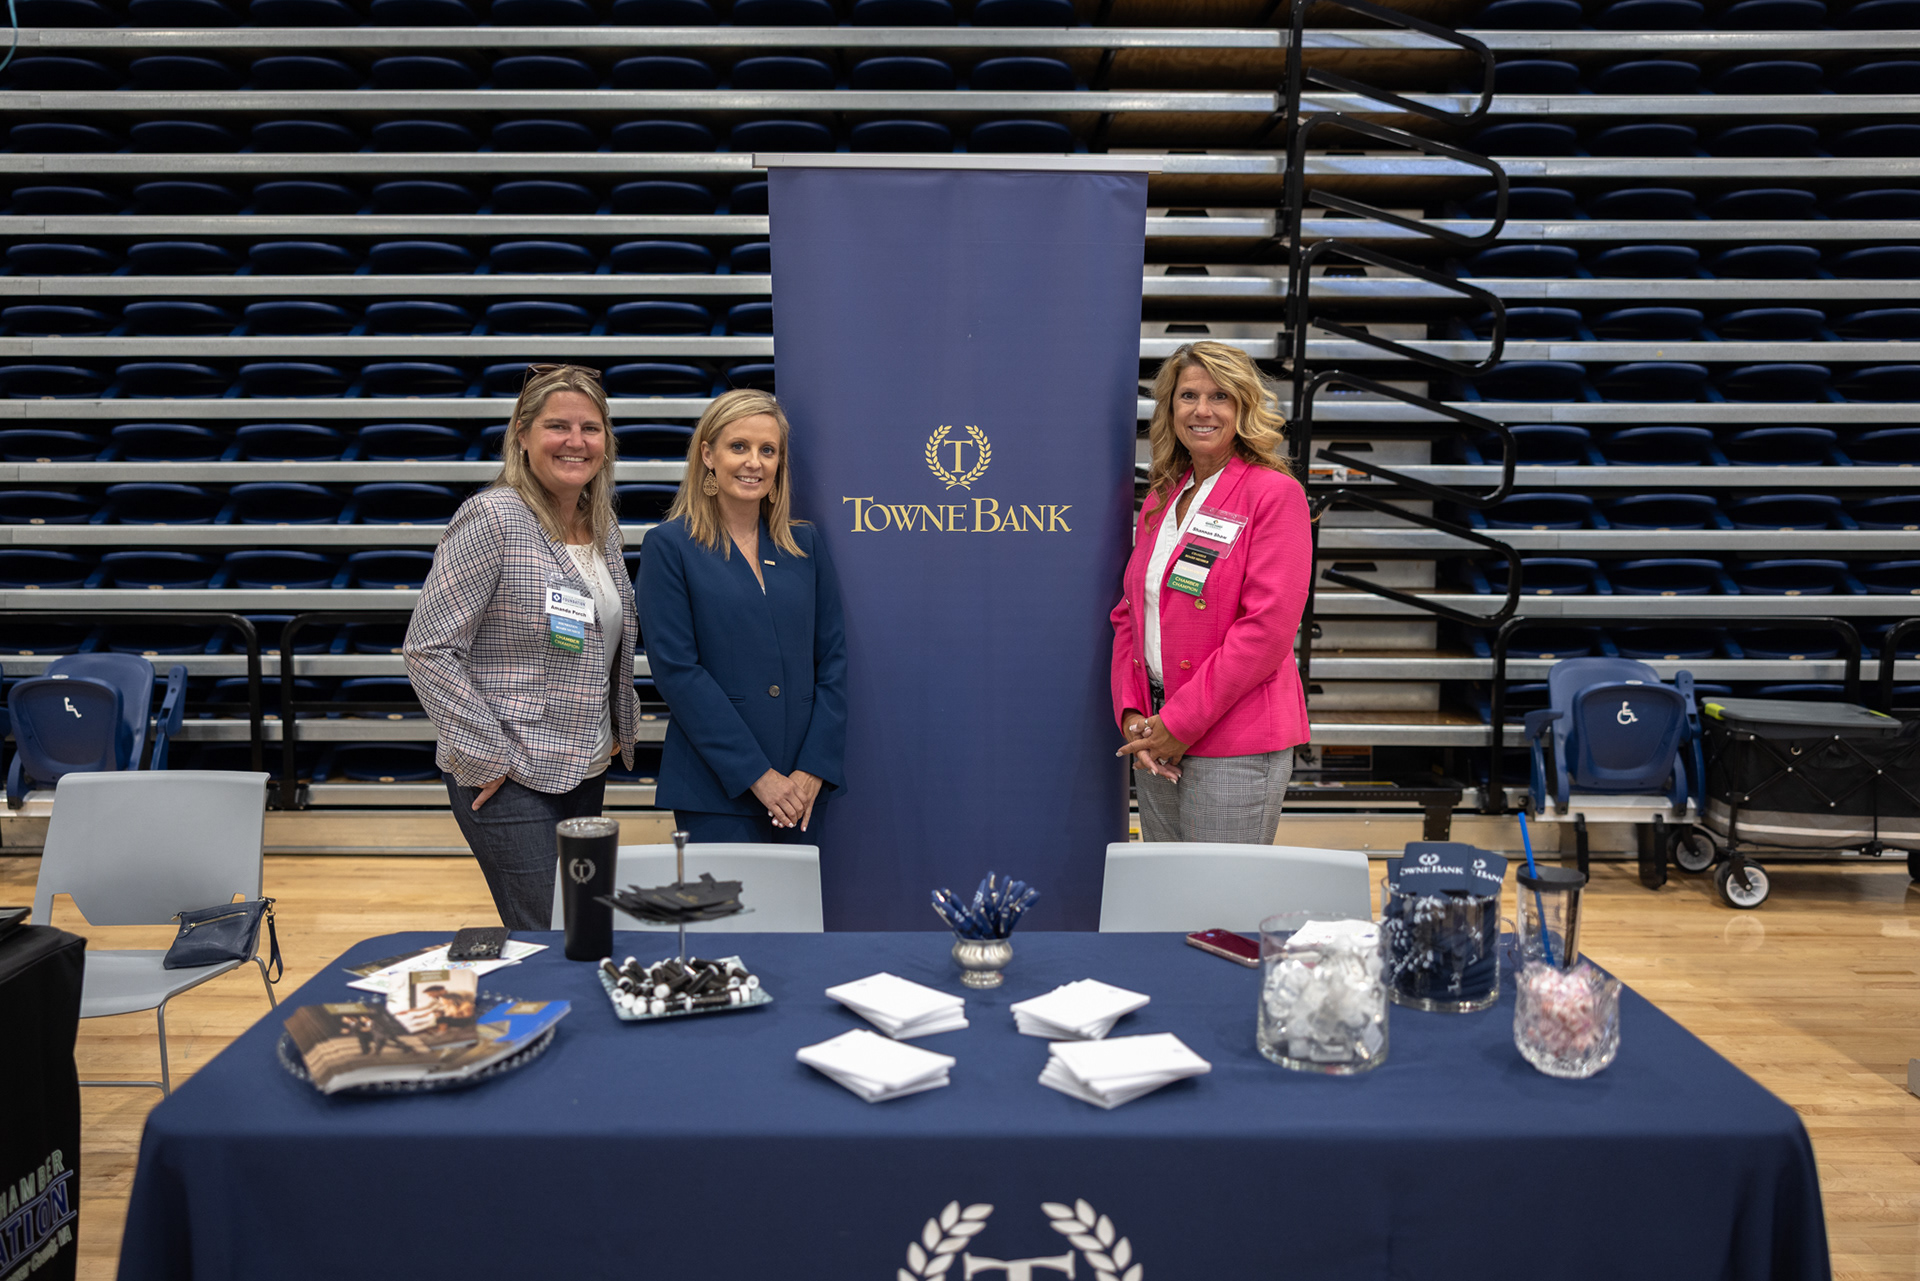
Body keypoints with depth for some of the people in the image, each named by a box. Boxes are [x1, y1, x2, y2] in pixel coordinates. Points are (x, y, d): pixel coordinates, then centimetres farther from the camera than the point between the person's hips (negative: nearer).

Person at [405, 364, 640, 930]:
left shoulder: (603, 526, 9)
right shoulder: (493, 517, -13)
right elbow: (429, 650, -15)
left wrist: (619, 729, 12)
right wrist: (489, 757, -15)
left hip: (587, 772, 7)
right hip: (510, 780, -7)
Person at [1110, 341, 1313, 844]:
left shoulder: (1275, 494, -7)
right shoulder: (1159, 499, 13)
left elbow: (1266, 630, -15)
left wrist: (1179, 724, -15)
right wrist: (1131, 714, -1)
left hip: (1236, 749, -6)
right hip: (1155, 744, 6)